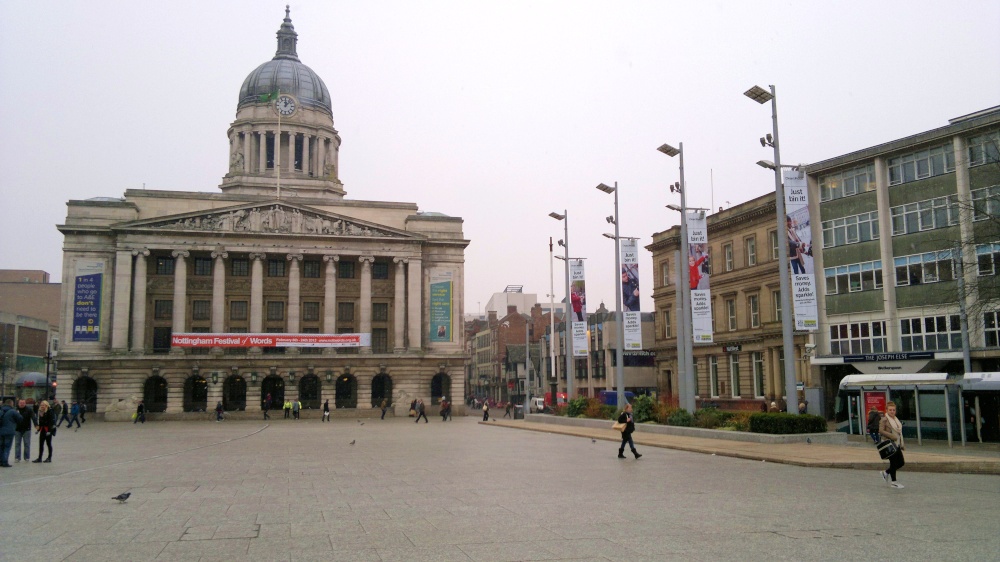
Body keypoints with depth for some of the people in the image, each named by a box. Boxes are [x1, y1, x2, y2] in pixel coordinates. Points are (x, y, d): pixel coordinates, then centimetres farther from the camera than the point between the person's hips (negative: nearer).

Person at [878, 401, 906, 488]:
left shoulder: (897, 420, 15)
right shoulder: (884, 420, -10)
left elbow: (899, 431, 20)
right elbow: (881, 430, -20)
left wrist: (901, 445, 18)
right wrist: (892, 436, -26)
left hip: (897, 444, 8)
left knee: (901, 462, 8)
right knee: (893, 462, -2)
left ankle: (886, 473, 25)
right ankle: (893, 482, 10)